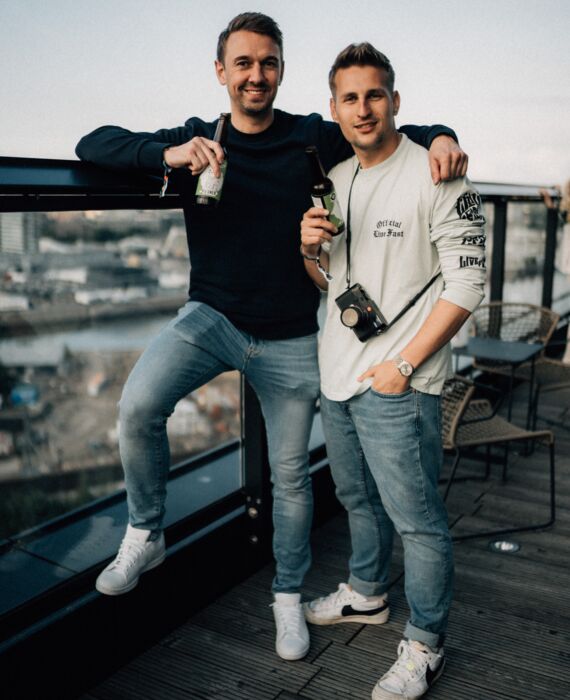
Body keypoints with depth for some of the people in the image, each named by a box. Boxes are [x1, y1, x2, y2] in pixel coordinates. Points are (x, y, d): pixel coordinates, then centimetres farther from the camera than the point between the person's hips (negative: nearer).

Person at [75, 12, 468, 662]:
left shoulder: (313, 138, -2)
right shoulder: (196, 140, -1)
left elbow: (393, 132, 7)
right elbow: (93, 144, -6)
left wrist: (439, 137, -16)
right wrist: (168, 155, -25)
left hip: (289, 339, 0)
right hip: (210, 316, 0)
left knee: (290, 475, 9)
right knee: (137, 407, -26)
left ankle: (288, 594, 32)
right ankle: (145, 535, 1)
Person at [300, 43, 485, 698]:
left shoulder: (435, 177, -10)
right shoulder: (334, 180, 11)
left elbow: (465, 284, -14)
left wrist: (403, 365, -17)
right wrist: (309, 250, -5)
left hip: (396, 384, -7)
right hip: (337, 375, 7)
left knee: (417, 520, 1)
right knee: (359, 498, 22)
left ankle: (423, 646, 21)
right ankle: (366, 594, 44)